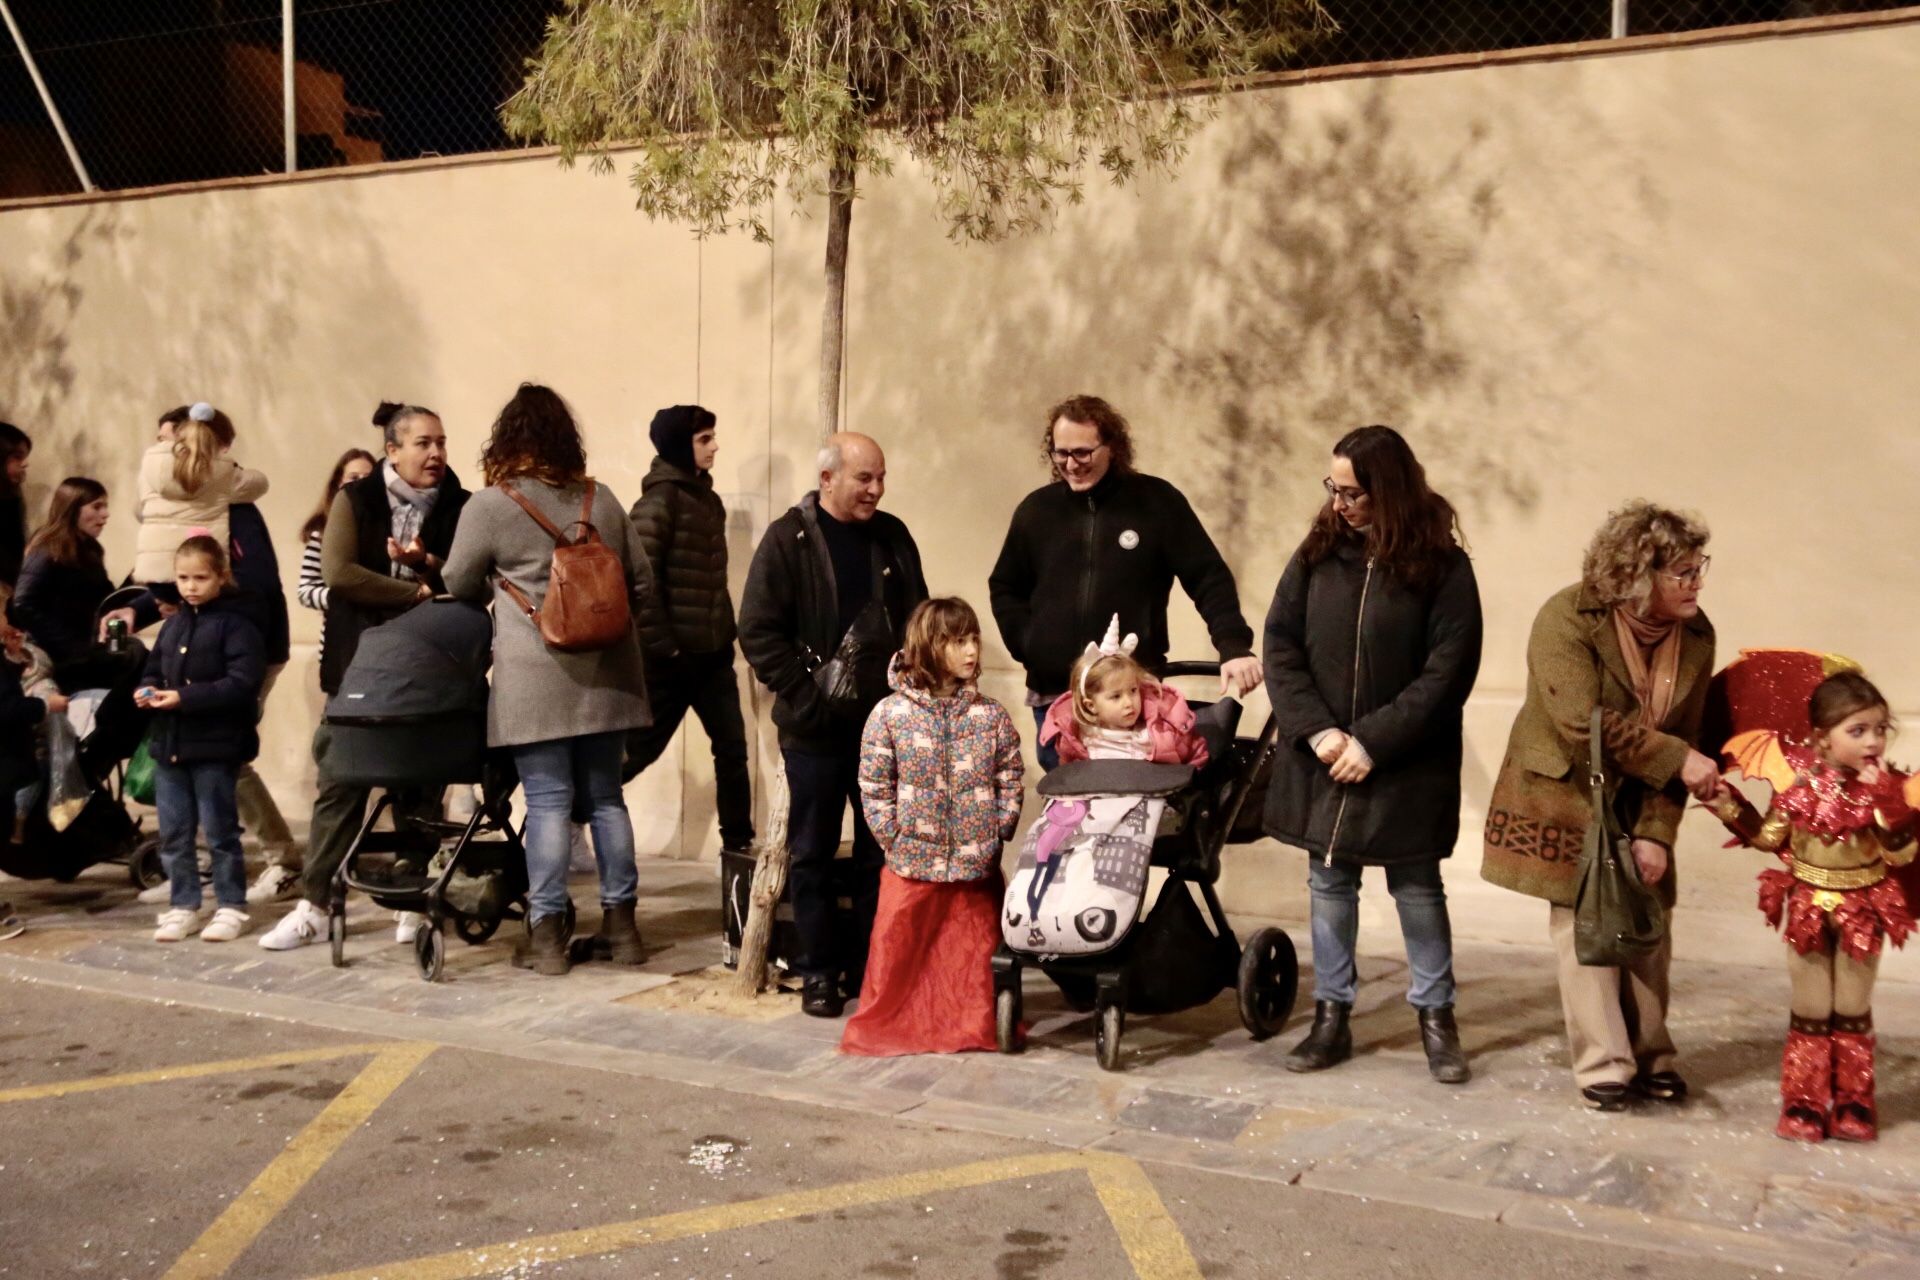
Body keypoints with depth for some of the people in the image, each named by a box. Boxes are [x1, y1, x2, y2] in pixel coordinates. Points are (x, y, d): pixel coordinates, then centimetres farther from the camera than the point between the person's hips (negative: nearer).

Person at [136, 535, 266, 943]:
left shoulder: (235, 624, -9)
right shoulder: (172, 625, 13)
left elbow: (241, 684, -18)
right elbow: (154, 670, 19)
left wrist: (185, 697, -23)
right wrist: (146, 690, -4)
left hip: (215, 746, -7)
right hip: (169, 744, 7)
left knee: (220, 832, 2)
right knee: (173, 833, 10)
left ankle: (231, 908, 12)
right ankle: (183, 907, 21)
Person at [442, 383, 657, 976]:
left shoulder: (490, 504, -5)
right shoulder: (601, 499, 7)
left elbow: (459, 585, 5)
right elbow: (642, 586, 11)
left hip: (535, 678, -4)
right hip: (605, 674, 4)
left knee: (548, 801, 0)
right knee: (605, 796, 12)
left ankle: (547, 934, 4)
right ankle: (620, 923, 18)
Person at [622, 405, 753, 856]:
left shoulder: (707, 497, 12)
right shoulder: (660, 500, -13)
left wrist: (726, 633, 12)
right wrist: (660, 643, -19)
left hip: (712, 650, 8)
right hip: (673, 653, -8)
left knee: (732, 747, 8)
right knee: (639, 749, 2)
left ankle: (739, 842, 17)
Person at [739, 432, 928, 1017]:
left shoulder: (893, 537, 9)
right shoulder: (787, 540, -5)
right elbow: (758, 632, -9)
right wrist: (807, 691, -14)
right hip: (815, 728, -3)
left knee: (882, 851, 8)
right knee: (813, 854, 6)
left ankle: (872, 965, 20)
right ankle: (819, 972, 17)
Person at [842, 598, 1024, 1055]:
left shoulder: (992, 715, 0)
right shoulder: (890, 713, -6)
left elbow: (1011, 781, 3)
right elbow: (873, 786, -3)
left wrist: (997, 835, -5)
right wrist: (895, 840, -7)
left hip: (977, 862, 2)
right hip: (911, 861, -1)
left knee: (976, 951, 11)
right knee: (898, 950, 8)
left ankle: (977, 1027, 27)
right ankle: (886, 1027, 24)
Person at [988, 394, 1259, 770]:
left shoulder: (1158, 501, -1)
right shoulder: (1036, 509, 8)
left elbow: (1209, 578, -4)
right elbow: (1005, 588, 18)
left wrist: (1234, 646, -18)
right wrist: (1027, 646, 2)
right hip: (1054, 697, 3)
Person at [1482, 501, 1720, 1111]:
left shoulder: (1696, 635, -4)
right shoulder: (1568, 619, -20)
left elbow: (1683, 738, -5)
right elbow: (1586, 723, -27)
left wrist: (1657, 831, -12)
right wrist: (1678, 761, -25)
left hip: (1638, 804, 5)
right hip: (1567, 795, -4)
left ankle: (1650, 1057, 19)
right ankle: (1603, 1064, 6)